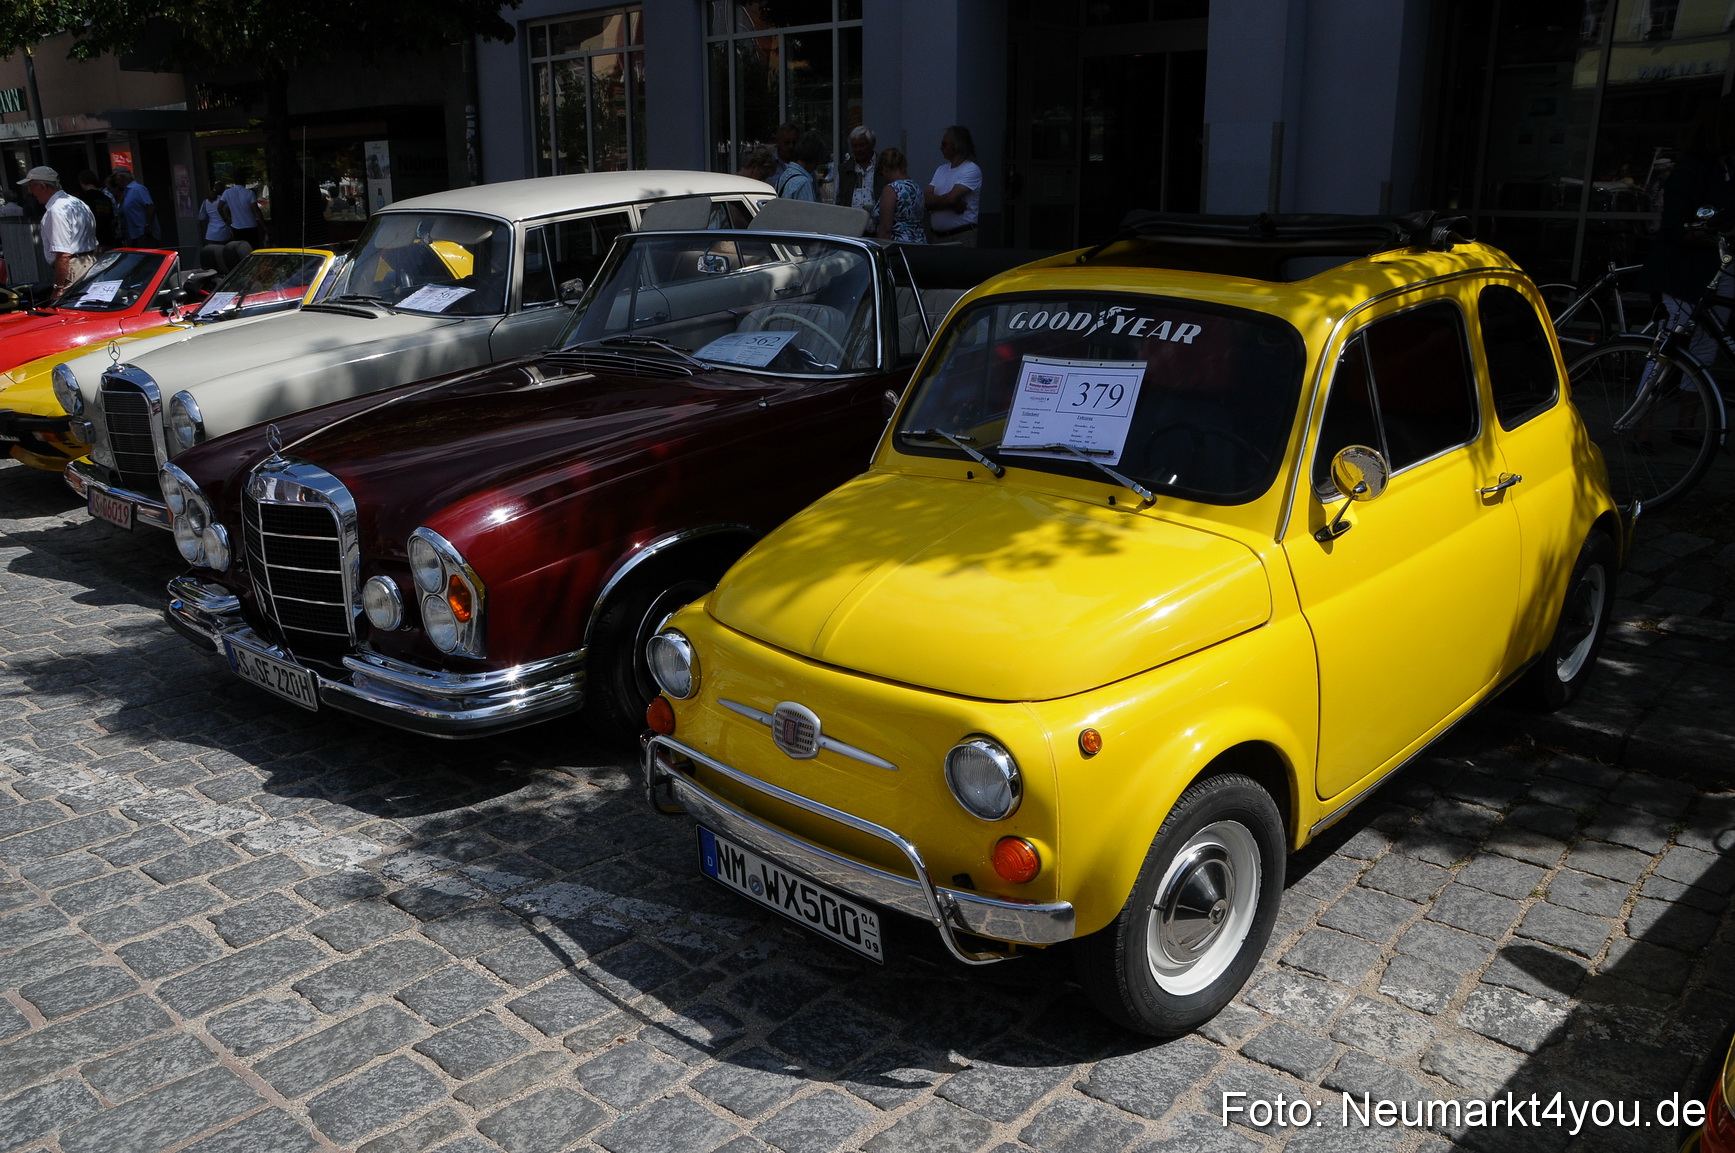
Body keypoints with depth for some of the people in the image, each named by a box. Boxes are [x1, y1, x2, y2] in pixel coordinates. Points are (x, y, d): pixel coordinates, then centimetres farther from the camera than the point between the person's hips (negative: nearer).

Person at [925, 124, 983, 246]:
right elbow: (926, 200, 4)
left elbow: (951, 198, -17)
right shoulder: (941, 170, 17)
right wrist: (953, 204, -10)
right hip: (938, 236, 6)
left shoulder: (971, 170, -5)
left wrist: (935, 200, 2)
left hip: (963, 237, -6)